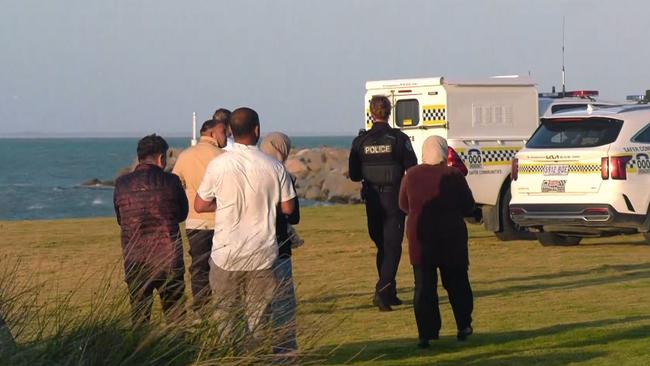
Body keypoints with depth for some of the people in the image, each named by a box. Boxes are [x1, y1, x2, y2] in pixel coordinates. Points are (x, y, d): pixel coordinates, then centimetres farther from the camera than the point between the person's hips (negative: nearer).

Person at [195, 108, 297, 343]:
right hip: (262, 255, 1)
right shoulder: (274, 167, -5)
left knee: (224, 316, 9)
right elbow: (288, 208, 1)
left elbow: (199, 206, 0)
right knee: (258, 316, 7)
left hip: (226, 253, 0)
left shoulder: (218, 165, -7)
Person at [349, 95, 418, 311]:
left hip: (372, 198, 3)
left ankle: (389, 293, 22)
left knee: (382, 245, 16)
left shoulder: (361, 141, -1)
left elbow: (354, 175, 3)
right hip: (394, 197, -3)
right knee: (392, 247, -1)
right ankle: (383, 291, -18)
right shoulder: (399, 139, -9)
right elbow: (412, 171, -8)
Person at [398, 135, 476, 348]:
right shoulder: (453, 176, -9)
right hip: (451, 237, -1)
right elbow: (468, 208, -1)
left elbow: (403, 205, 10)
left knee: (424, 286, 3)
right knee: (456, 283, 15)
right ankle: (463, 327, 21)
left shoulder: (411, 176, -3)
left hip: (420, 237, 1)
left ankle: (426, 334, -2)